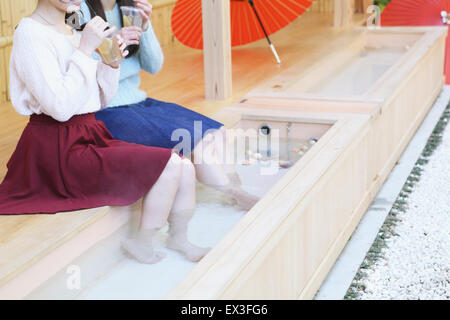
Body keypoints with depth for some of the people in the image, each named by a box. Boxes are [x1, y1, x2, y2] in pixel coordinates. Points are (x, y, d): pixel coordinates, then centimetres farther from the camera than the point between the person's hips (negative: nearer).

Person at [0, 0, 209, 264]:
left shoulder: (75, 34, 13)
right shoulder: (30, 33, -12)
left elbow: (101, 101, 17)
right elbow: (60, 107, -22)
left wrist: (111, 64, 0)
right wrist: (86, 49, -19)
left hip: (91, 137, 8)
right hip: (60, 150, -8)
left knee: (186, 168, -4)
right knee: (170, 165, -18)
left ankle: (179, 238, 17)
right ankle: (142, 242, 2)